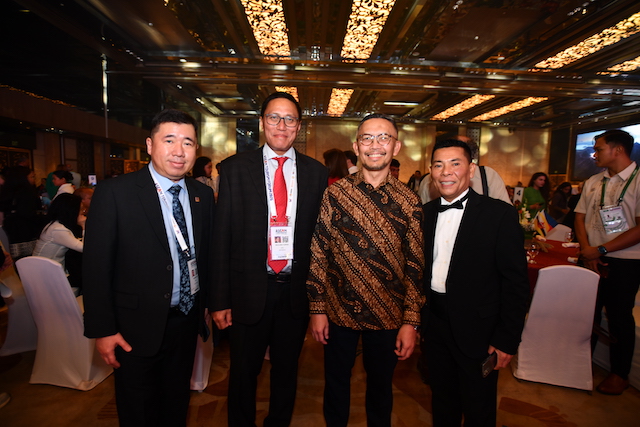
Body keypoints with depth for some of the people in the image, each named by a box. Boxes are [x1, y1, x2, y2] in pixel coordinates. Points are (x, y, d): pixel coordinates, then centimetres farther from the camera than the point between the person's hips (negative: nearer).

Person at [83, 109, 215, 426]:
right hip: (138, 326, -4)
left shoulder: (203, 195, 1)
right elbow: (96, 266, -12)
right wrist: (102, 330, -12)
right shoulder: (114, 192, -13)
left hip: (188, 319, 4)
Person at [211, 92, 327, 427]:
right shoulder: (235, 169, -3)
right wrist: (220, 299, -7)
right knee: (244, 372, 16)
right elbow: (222, 237, -5)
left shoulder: (315, 172, 2)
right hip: (249, 289, -1)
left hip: (296, 289, 2)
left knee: (287, 368, 20)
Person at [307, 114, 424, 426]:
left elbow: (415, 265, -4)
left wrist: (410, 321, -5)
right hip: (339, 311, 0)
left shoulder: (409, 202, -5)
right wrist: (317, 308, -4)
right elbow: (318, 253, -5)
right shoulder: (334, 194, -7)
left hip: (388, 316, 0)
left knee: (380, 386, 21)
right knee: (336, 383, 20)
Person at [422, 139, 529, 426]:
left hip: (476, 330, -4)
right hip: (434, 323, 4)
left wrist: (507, 340, -13)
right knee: (442, 403, 24)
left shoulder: (500, 214, -13)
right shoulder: (426, 213, 2)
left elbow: (516, 282, -13)